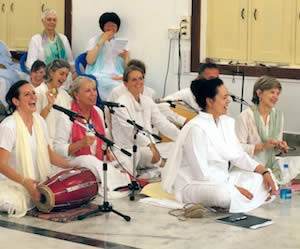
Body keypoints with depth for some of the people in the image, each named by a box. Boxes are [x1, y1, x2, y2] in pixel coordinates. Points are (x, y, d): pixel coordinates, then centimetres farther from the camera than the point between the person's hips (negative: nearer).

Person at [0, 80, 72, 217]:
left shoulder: (39, 121, 6)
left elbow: (48, 154, 16)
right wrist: (25, 181, -35)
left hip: (38, 182, 7)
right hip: (11, 183, -7)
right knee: (15, 205, -36)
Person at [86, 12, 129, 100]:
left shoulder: (121, 43, 21)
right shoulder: (94, 40, 14)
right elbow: (89, 61, -4)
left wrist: (125, 57, -6)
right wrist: (100, 42, -4)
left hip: (118, 78, 3)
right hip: (100, 76, -3)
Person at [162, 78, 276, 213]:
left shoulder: (227, 122, 6)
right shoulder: (196, 128, -19)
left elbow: (239, 156, 12)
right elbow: (201, 173, -21)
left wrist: (264, 171, -2)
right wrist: (233, 188, -20)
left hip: (219, 180, 9)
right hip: (192, 185, -9)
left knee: (260, 178, -2)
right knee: (224, 194, -38)